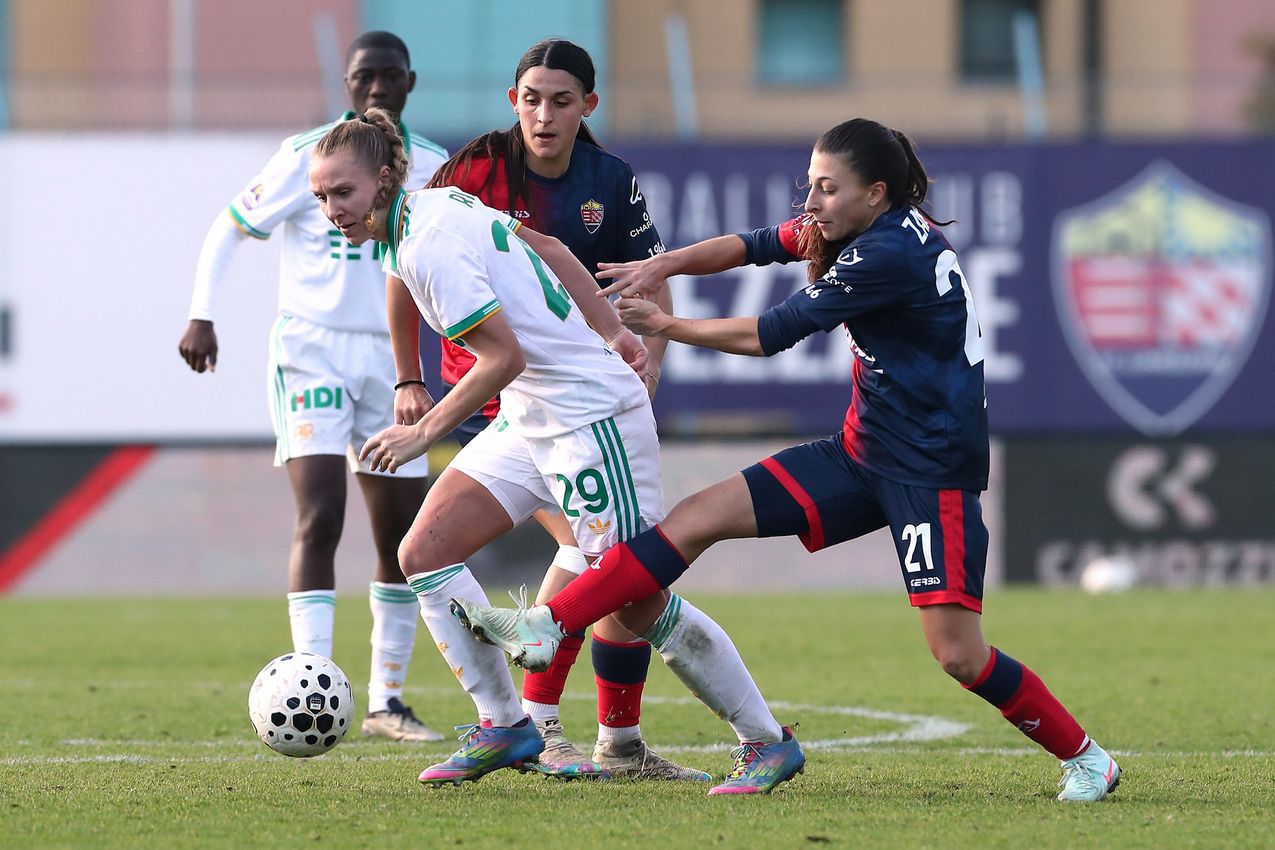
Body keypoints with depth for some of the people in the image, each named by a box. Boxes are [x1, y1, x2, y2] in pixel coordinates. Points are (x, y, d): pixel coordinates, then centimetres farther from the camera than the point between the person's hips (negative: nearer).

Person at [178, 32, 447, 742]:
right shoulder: (309, 158, -6)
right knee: (320, 518, -19)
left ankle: (387, 700, 20)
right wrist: (201, 316, -8)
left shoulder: (432, 170, 6)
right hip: (311, 347, -5)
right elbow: (232, 228, 1)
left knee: (405, 537, 7)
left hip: (390, 357, 5)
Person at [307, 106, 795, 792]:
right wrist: (608, 333, 18)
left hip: (592, 414, -10)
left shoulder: (427, 247, -21)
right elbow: (548, 248, 15)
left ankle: (769, 741, 7)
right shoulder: (436, 204, 7)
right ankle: (504, 726, 7)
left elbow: (503, 357, -23)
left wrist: (423, 433, -15)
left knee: (640, 605, -7)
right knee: (423, 554, 1)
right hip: (529, 420, 10)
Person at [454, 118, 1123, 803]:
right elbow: (756, 245, 13)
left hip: (933, 473, -9)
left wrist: (665, 326, -5)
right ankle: (544, 628, -7)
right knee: (699, 517, -3)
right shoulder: (859, 230, 5)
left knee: (957, 653, -12)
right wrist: (659, 267, -4)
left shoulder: (890, 251, -22)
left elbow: (771, 334, -16)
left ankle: (1085, 758, 8)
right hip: (861, 453, 9)